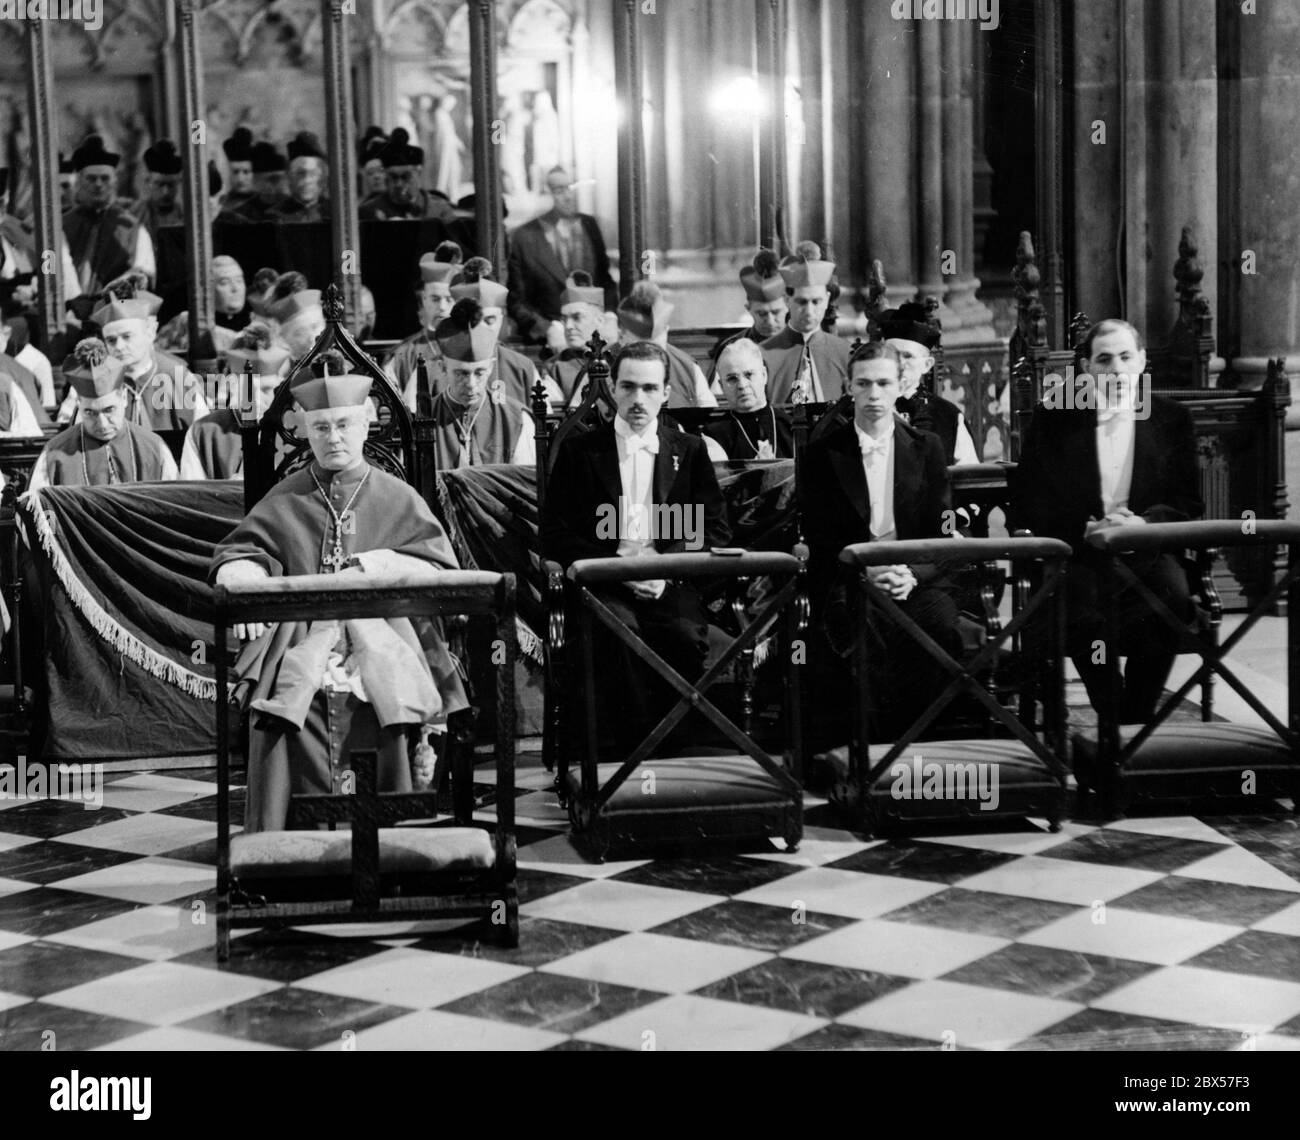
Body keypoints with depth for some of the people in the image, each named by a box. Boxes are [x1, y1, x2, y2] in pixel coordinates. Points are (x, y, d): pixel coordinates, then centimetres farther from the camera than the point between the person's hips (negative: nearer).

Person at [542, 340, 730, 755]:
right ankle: (637, 747, -24)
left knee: (686, 633, -32)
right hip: (603, 583, -1)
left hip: (669, 583, 1)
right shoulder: (579, 451, 11)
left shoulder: (689, 450, 16)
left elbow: (716, 530, 9)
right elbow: (554, 536, 4)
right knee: (620, 627, -35)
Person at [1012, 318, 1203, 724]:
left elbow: (1189, 503, 7)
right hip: (1078, 556, -1)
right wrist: (1085, 529, -13)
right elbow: (1026, 501, 2)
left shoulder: (1172, 419, 11)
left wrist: (1143, 523, -14)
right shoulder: (1053, 418, 6)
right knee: (1083, 614, -33)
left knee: (1173, 600, -31)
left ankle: (1136, 719, -13)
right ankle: (1113, 721, -12)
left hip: (1145, 554, 1)